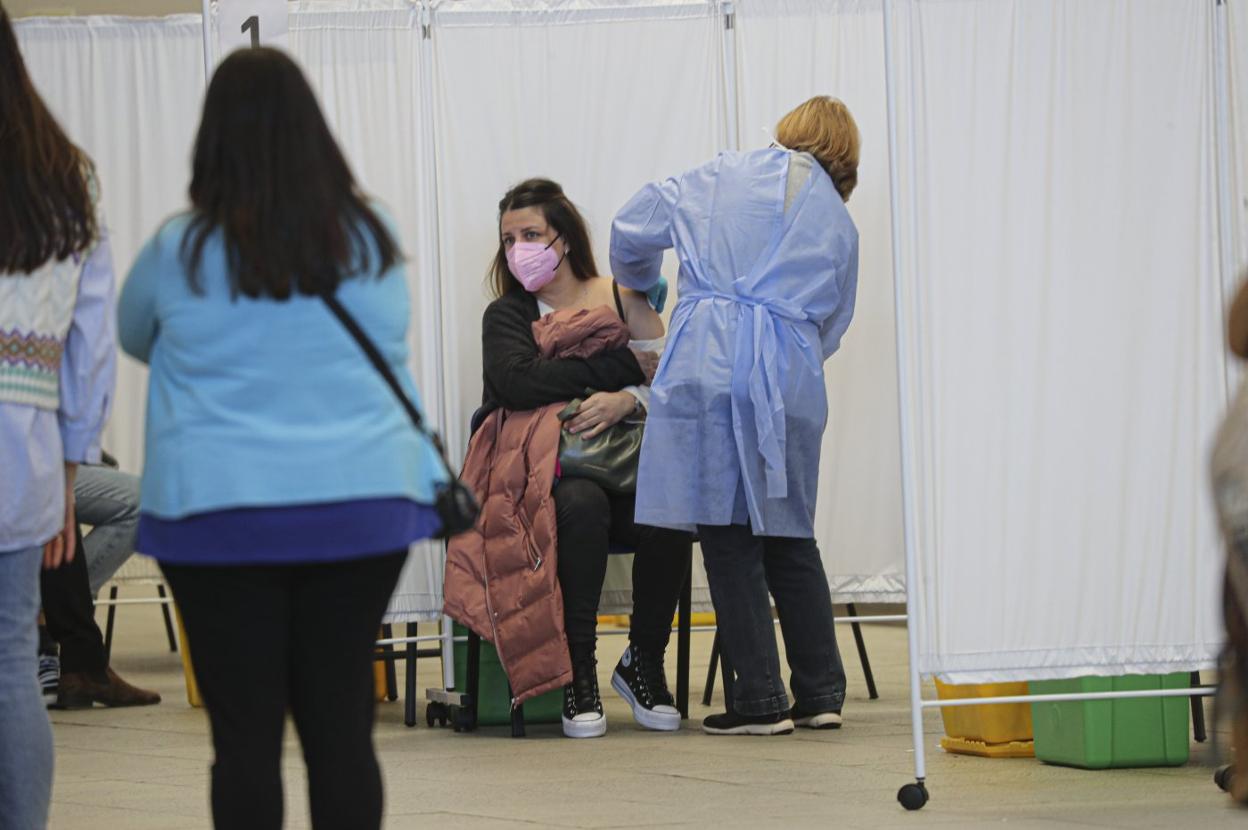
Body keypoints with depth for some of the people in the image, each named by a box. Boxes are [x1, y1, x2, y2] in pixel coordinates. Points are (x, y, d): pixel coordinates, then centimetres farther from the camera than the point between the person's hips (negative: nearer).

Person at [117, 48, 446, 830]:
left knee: (246, 734, 2)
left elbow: (134, 337, 14)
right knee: (342, 724, 6)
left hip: (220, 519, -2)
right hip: (361, 507, 2)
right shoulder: (373, 237, 0)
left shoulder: (179, 251, -6)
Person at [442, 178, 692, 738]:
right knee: (581, 506, -37)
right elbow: (519, 382, -12)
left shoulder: (624, 302, 13)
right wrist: (622, 366, -11)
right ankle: (579, 675, -29)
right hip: (537, 473, -2)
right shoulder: (507, 315, 10)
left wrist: (627, 400, -20)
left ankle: (644, 663, -8)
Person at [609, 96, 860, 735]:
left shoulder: (721, 177, 12)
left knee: (727, 534, 1)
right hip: (790, 381, 3)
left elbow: (633, 231, 16)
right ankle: (821, 693, 15)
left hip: (709, 365, -3)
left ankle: (761, 699, 1)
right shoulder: (839, 224, 18)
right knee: (789, 534, 14)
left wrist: (636, 284, 36)